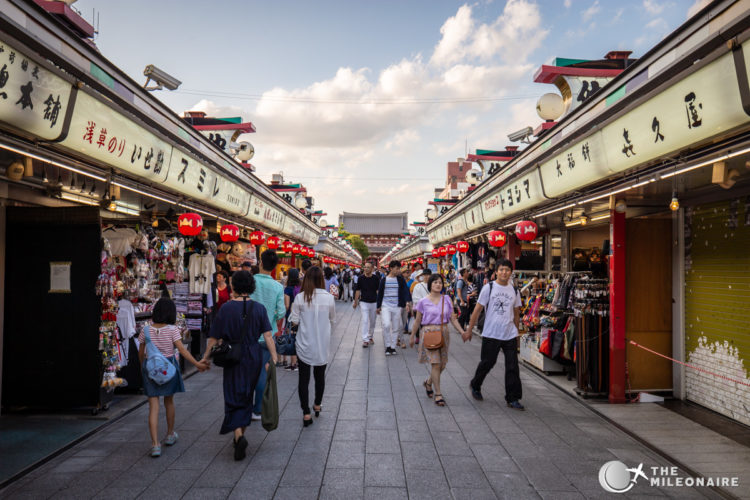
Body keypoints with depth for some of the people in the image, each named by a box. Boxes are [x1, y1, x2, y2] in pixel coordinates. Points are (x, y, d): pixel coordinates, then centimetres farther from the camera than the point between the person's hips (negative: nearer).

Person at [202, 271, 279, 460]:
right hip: (254, 359, 3)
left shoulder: (226, 308, -8)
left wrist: (206, 357, 6)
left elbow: (214, 337, -5)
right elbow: (268, 335, -8)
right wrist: (274, 358, -7)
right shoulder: (259, 308, -3)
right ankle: (241, 434, 29)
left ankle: (239, 436, -17)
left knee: (234, 399, 2)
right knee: (246, 397, 18)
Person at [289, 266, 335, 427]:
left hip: (304, 344, -2)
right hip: (322, 344, 2)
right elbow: (332, 320, 3)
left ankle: (306, 413, 5)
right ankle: (317, 405, 37)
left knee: (304, 378, 6)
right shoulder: (329, 297, -8)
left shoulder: (300, 298, -13)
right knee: (320, 376, 19)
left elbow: (294, 321, -8)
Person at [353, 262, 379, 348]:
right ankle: (365, 340, -9)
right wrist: (355, 302, 7)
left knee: (372, 321, 12)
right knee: (365, 321, -9)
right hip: (364, 302, -2)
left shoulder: (376, 278, -1)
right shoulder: (361, 278, -3)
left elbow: (378, 290, 4)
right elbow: (357, 290, 4)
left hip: (374, 302, 2)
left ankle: (370, 337, 29)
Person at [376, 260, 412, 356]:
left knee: (396, 328, 6)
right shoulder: (384, 280, 3)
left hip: (397, 307, 1)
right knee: (386, 325, -18)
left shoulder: (401, 279, 3)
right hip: (386, 306, -1)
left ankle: (393, 346, 20)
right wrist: (378, 306, 15)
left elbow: (406, 291, -7)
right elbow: (380, 294, 11)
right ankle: (388, 346, -2)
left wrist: (408, 302, -23)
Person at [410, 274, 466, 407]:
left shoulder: (446, 300, 5)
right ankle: (438, 394, -2)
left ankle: (428, 383, 36)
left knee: (442, 364, 8)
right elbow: (417, 321, 6)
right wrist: (412, 336, 9)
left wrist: (462, 331, -7)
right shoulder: (423, 302, -2)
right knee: (435, 363, -10)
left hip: (443, 333, 4)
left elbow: (453, 318, 5)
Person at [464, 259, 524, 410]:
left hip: (510, 335, 3)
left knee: (512, 367, 1)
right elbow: (478, 310, -3)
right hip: (491, 334, -3)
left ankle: (512, 398, 10)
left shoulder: (514, 290, 7)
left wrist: (516, 331, 18)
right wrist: (469, 330, -3)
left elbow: (516, 313, 17)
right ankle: (475, 386, 34)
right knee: (487, 363, 9)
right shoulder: (488, 288, -4)